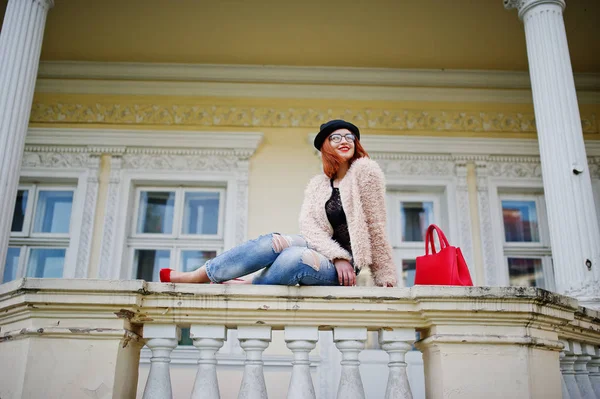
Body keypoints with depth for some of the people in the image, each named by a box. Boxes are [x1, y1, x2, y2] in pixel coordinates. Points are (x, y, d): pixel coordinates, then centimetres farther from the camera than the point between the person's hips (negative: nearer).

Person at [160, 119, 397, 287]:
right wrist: (337, 256, -22)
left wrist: (385, 277, -5)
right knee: (272, 243, -26)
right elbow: (309, 225, -5)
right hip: (323, 252, 4)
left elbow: (375, 228, -5)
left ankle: (245, 287, -11)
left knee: (295, 257, -36)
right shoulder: (318, 184, 10)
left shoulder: (365, 170, -4)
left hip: (345, 266, -4)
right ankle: (195, 276, -13)